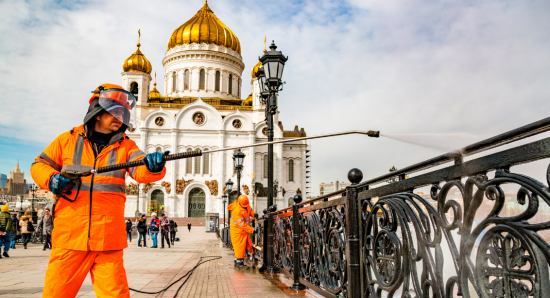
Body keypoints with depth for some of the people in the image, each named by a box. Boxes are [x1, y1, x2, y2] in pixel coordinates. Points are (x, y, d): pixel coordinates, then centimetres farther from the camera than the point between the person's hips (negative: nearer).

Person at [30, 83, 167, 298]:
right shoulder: (69, 140, 10)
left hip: (108, 238, 0)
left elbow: (140, 170, -9)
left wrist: (153, 166, -32)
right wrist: (51, 178, -4)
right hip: (69, 234, 0)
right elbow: (39, 165, 18)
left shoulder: (126, 146, 10)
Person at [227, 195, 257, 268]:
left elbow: (250, 210, 15)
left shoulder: (246, 205, -6)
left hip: (244, 230, 9)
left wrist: (254, 214, -9)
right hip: (237, 230, -9)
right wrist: (252, 230, -30)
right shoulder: (236, 211, -30)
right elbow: (242, 225, -29)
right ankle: (239, 262, 4)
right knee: (239, 246, -6)